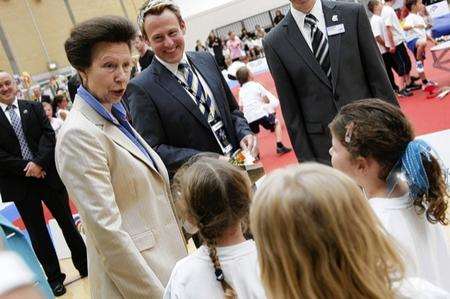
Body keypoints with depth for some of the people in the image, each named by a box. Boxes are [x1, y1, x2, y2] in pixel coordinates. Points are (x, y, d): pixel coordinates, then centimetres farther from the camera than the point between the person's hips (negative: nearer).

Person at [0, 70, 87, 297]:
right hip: (19, 183, 0)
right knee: (37, 233, 9)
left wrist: (39, 163, -16)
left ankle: (84, 265, 27)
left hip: (48, 175, 0)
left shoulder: (34, 108, 5)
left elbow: (48, 135, -3)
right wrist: (26, 167, -14)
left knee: (67, 223, 11)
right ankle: (54, 277, 23)